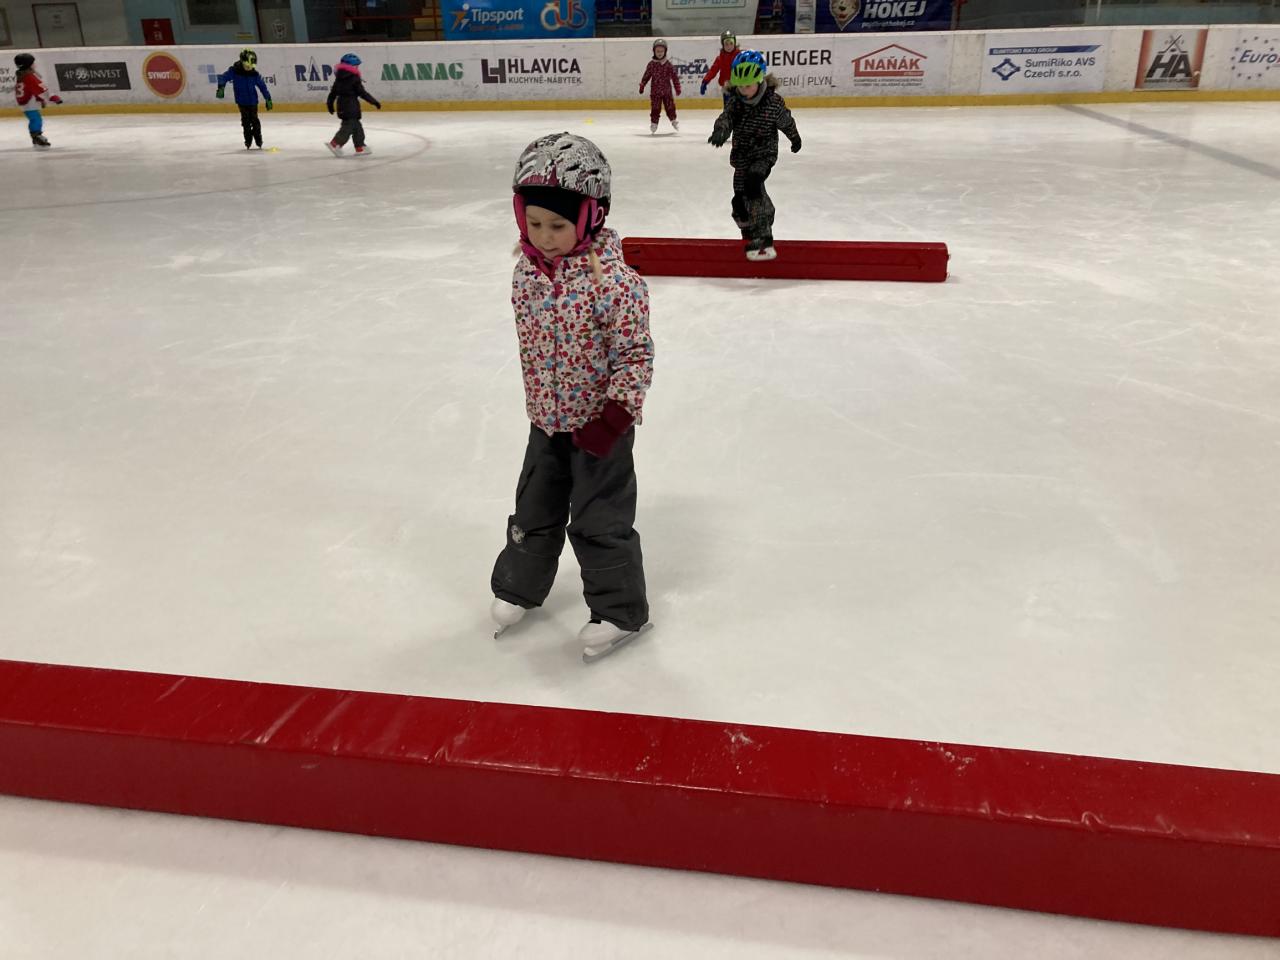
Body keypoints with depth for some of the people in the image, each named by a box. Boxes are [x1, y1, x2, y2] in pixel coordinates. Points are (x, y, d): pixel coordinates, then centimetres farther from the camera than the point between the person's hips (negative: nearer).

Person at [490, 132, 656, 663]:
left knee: (600, 521, 6)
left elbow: (636, 353, -20)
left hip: (599, 423, -6)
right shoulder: (527, 270, -3)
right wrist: (535, 400, 16)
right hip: (546, 420, 6)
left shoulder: (613, 278, -24)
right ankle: (519, 586, 43)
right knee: (534, 509, 21)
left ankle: (619, 610, 25)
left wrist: (614, 416, -23)